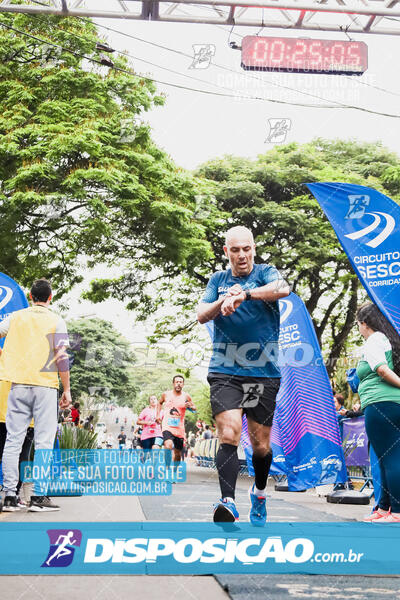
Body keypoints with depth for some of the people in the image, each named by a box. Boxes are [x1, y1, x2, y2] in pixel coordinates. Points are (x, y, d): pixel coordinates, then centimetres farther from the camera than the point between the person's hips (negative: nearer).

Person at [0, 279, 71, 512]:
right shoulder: (56, 321, 1)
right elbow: (62, 357, -6)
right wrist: (67, 390, -2)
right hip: (45, 386, -3)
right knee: (44, 442, 0)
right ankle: (39, 497, -2)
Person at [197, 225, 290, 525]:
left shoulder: (265, 273, 2)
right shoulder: (217, 280, 11)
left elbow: (283, 288, -21)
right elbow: (201, 315, 0)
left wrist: (243, 294, -32)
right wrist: (224, 301, -18)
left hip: (264, 372, -1)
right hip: (224, 371, 1)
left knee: (261, 444, 9)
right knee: (229, 435, -18)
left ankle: (259, 492, 35)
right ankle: (228, 502, -20)